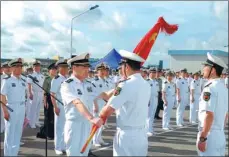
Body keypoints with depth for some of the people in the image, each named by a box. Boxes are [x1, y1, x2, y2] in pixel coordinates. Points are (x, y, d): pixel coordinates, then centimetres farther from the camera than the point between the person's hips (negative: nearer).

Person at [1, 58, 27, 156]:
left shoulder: (23, 81, 9)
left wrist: (24, 109, 15)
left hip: (22, 108, 6)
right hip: (11, 108, -6)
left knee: (18, 132, 13)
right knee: (10, 132, 3)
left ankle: (15, 153, 26)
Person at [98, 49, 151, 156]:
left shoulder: (126, 85, -17)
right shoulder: (146, 85, 6)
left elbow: (108, 110, -17)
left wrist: (100, 118, 3)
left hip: (126, 135, -7)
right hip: (141, 134, 7)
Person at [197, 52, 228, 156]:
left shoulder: (210, 88, -16)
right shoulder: (224, 88, 10)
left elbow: (209, 115, -22)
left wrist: (202, 138, -20)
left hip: (209, 136, -8)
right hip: (221, 136, 8)